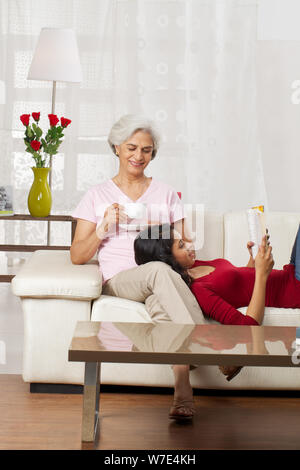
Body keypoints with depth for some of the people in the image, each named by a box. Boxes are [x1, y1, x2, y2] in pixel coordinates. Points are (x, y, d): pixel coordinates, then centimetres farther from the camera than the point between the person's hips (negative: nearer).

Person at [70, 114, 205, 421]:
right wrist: (104, 228, -6)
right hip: (119, 279, -1)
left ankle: (183, 397, -49)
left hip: (163, 277, 1)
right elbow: (77, 256, 9)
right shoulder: (98, 195, 15)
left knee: (161, 304, -39)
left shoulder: (165, 194, 20)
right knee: (159, 271, -39)